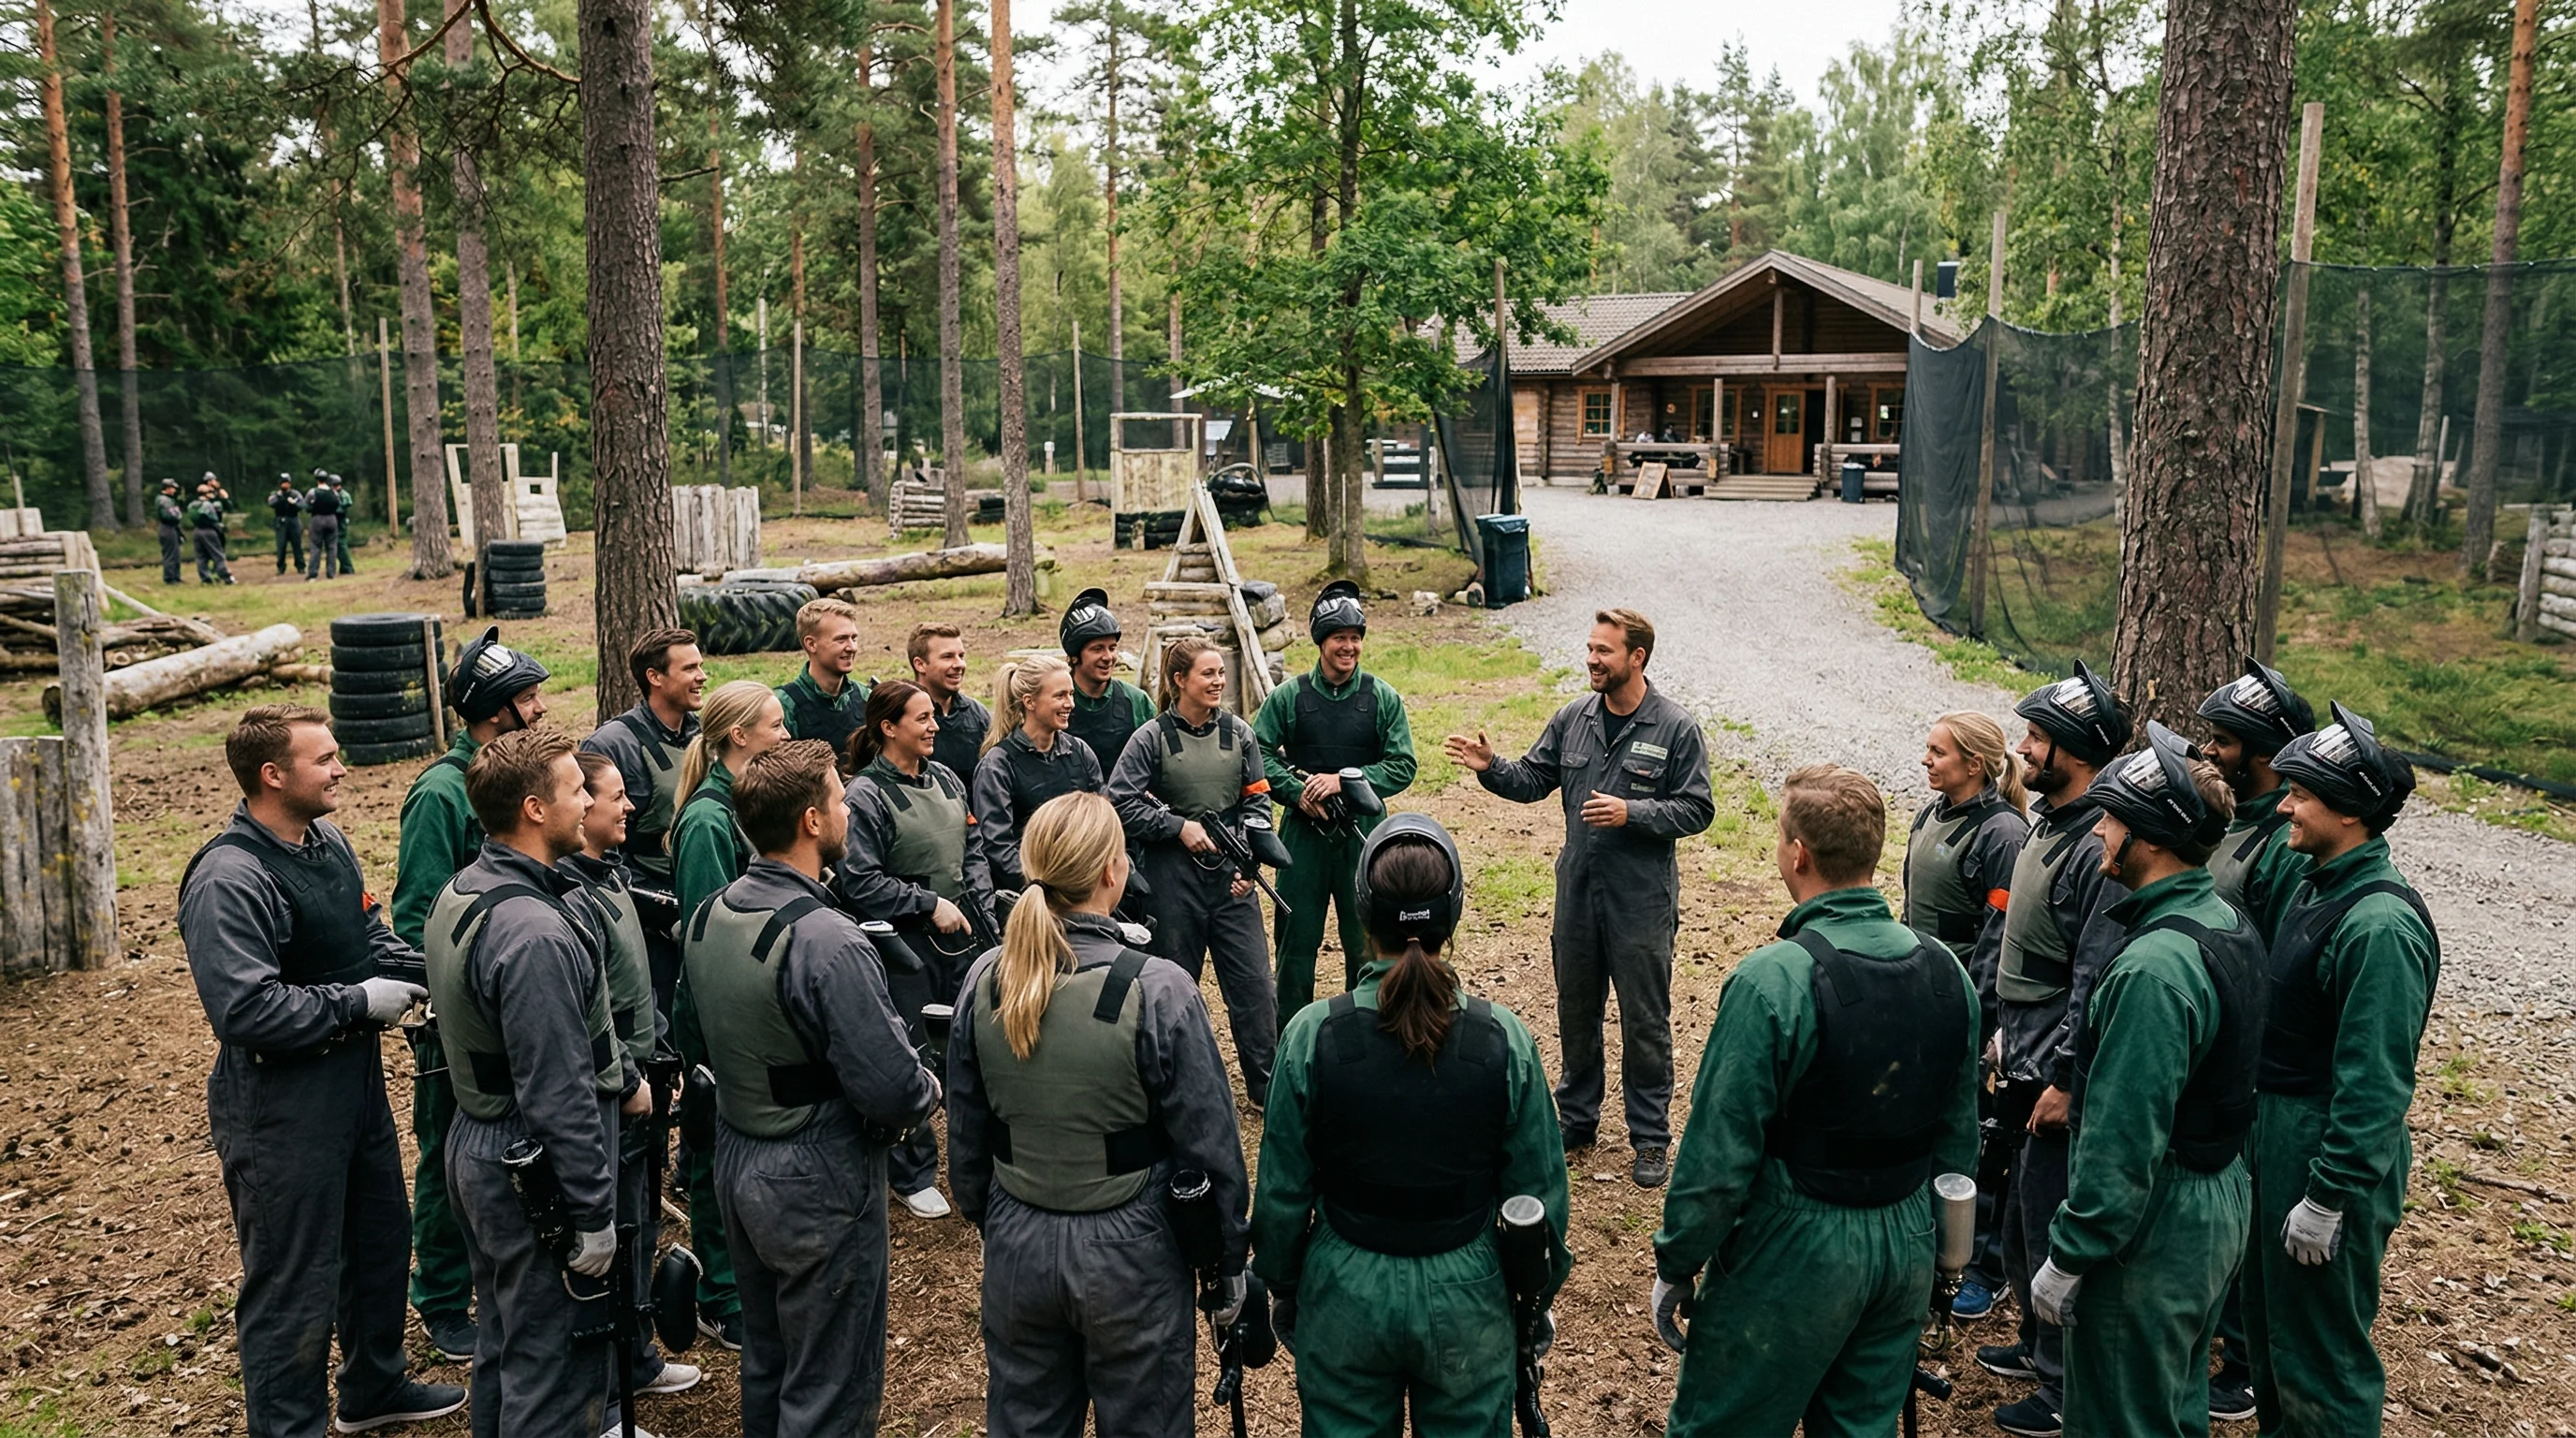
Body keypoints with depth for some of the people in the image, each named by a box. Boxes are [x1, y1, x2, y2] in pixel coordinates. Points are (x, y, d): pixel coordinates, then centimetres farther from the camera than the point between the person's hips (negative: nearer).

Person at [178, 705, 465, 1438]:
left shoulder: (329, 841, 3)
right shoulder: (228, 879, -25)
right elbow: (243, 1008, -30)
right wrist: (358, 1003, -21)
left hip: (356, 1080, 10)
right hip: (279, 1108, -9)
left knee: (380, 1241, 24)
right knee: (293, 1282, 4)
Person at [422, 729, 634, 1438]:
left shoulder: (462, 892, 3)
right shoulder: (535, 933, -27)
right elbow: (559, 1096, -26)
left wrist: (623, 1074, 14)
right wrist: (593, 1218, -19)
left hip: (478, 1145, 10)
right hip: (535, 1168, -10)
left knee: (503, 1339, 25)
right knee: (554, 1362, 4)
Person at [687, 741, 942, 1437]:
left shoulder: (706, 918, -2)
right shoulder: (826, 942, -27)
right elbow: (893, 1091, -26)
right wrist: (929, 1091, -5)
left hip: (735, 1163, 8)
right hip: (818, 1184, -8)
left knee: (765, 1364, 25)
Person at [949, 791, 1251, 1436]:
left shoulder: (984, 980, -9)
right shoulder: (1157, 990, -22)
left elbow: (966, 1133, 4)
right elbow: (1210, 1144, -14)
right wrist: (1229, 1261, 0)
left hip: (1016, 1249, 4)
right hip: (1128, 1254, -4)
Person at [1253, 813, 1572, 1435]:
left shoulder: (1312, 1036, -18)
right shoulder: (1503, 1039, -17)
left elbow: (1282, 1193, -8)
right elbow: (1538, 1196, -6)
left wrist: (1282, 1290, 10)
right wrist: (1536, 1302, 11)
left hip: (1345, 1294, 0)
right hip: (1466, 1296, 0)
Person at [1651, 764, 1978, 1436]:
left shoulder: (1772, 981, -23)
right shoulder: (1946, 971, -3)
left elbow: (1720, 1157, -20)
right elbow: (1958, 1139, 7)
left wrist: (1674, 1267, -7)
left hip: (1794, 1254, -6)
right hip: (1906, 1250, 7)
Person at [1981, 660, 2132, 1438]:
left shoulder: (2098, 848, -22)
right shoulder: (2046, 823, 8)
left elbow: (2097, 978, -23)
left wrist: (2066, 1079, -21)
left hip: (2056, 1070, -9)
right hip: (2021, 1059, 9)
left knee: (2052, 1223, 2)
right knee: (2021, 1210, 21)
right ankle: (2037, 1342, 39)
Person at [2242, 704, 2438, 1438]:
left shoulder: (2380, 922, -24)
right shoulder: (2317, 885, 6)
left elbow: (2374, 1082, -24)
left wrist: (2329, 1198, -21)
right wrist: (2259, 1124, 16)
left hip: (2333, 1150, -9)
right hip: (2275, 1129, 9)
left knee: (2320, 1350, 5)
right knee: (2269, 1318, 23)